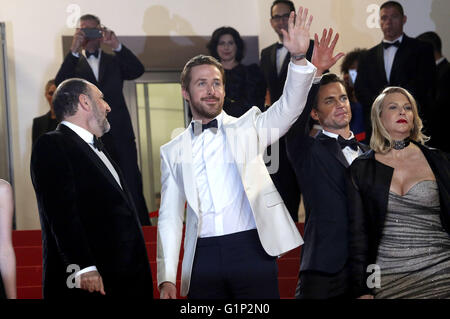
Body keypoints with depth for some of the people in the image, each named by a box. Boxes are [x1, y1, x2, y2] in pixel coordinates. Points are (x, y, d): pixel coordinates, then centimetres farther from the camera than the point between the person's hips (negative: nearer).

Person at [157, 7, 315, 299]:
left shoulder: (248, 128, 11)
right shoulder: (173, 151, 14)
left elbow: (289, 107, -5)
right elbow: (170, 217, 11)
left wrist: (299, 58, -22)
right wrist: (167, 277, 2)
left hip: (251, 250, -1)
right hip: (204, 256, 2)